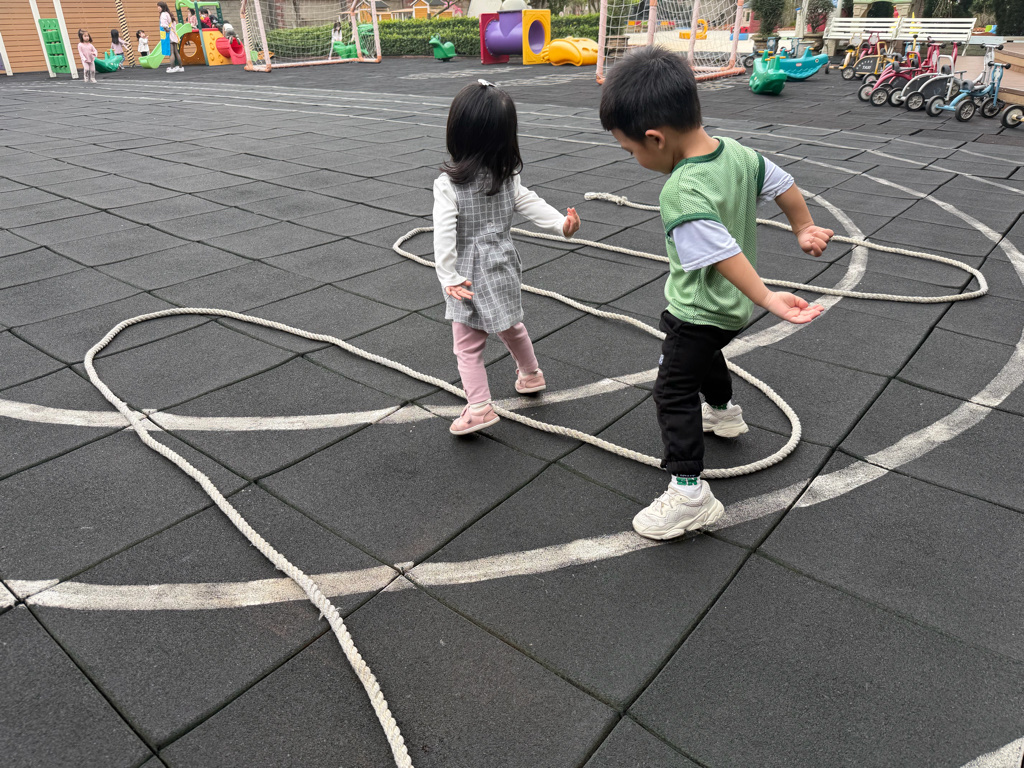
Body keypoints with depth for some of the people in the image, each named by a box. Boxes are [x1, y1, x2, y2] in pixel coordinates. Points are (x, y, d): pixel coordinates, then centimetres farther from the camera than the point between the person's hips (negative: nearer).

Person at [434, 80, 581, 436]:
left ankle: (479, 406, -1)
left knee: (467, 343, 4)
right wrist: (561, 223, 0)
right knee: (511, 326, 28)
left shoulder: (448, 183, -19)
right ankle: (530, 374, 47)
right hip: (502, 266, 6)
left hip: (470, 276, -6)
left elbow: (445, 233, -22)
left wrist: (449, 278, -19)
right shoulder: (506, 176, -3)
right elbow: (530, 203, -4)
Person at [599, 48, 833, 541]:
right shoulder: (739, 152, -7)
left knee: (674, 392, -1)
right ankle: (724, 413, 58)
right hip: (731, 307, 9)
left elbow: (725, 252, -40)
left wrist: (767, 299, -42)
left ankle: (689, 493, 1)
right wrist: (804, 230, 18)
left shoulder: (681, 194, -33)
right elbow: (784, 185, 6)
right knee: (704, 353, 34)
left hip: (699, 312, -9)